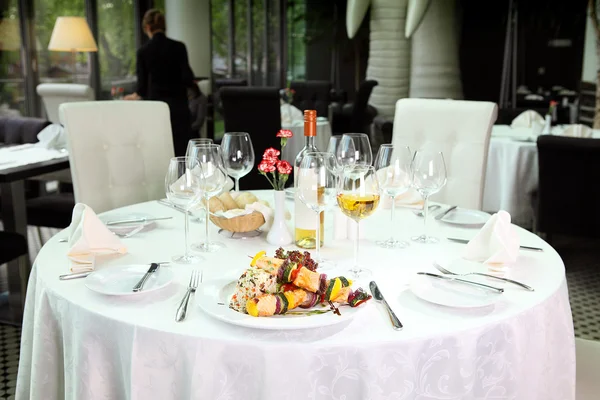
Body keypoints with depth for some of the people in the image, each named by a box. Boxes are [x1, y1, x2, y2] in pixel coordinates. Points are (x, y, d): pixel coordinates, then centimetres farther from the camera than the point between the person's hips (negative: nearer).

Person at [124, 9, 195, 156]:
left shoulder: (143, 51, 0)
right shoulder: (178, 47, -4)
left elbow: (143, 87, 0)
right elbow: (187, 79, -9)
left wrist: (133, 96, 21)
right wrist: (193, 83, 14)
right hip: (178, 105, -1)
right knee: (181, 151, 1)